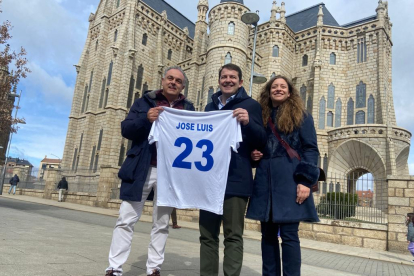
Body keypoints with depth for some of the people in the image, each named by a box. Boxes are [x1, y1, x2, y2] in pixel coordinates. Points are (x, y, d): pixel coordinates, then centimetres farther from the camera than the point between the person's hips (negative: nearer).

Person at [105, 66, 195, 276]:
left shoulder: (188, 108, 11)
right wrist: (145, 119, -17)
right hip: (142, 170, -1)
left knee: (162, 223, 9)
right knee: (126, 219, 3)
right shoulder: (145, 102, 8)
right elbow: (126, 129, -1)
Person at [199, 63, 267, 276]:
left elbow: (262, 142, -3)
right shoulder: (210, 107, 18)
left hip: (235, 179, -5)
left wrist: (248, 122, -20)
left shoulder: (250, 105, 3)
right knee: (207, 235, 9)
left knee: (233, 236, -1)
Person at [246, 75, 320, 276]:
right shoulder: (262, 117, 16)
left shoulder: (300, 116, 5)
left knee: (289, 235, -4)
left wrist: (306, 180, -14)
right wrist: (253, 154, 2)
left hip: (289, 182, -4)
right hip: (265, 182, 4)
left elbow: (311, 149, -3)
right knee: (268, 234, 9)